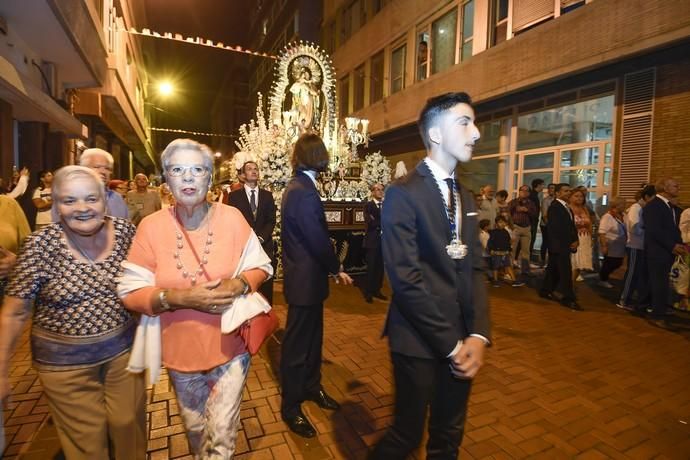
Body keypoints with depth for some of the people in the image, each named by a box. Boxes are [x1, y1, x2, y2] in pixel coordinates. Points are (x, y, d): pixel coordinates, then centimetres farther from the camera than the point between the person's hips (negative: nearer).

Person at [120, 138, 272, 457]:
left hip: (229, 347, -1)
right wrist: (178, 297, -24)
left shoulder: (231, 218, -11)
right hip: (180, 351, 2)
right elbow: (131, 294, -8)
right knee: (195, 431, 26)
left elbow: (261, 267, -3)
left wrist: (240, 284, -23)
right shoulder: (150, 226, -9)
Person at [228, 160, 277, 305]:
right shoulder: (234, 196, 7)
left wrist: (261, 238, -9)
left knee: (265, 286, 2)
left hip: (265, 245, 2)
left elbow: (271, 221, 6)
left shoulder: (267, 195, 13)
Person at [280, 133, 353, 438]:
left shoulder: (299, 187, 9)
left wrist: (331, 267, 7)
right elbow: (318, 239, -21)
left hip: (307, 275, 10)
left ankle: (311, 387, 41)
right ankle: (291, 408, 26)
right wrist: (337, 269, -6)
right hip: (305, 278, -10)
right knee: (297, 343, 6)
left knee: (312, 337, 22)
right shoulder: (303, 192, -22)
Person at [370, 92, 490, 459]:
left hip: (461, 340, 7)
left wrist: (478, 334, -5)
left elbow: (475, 268, 7)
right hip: (420, 342, -7)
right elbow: (405, 279, -19)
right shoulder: (403, 193, -14)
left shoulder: (465, 197, 10)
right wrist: (450, 344, -14)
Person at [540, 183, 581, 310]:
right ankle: (568, 298, 0)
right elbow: (557, 228, -20)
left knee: (554, 269, 15)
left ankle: (546, 291, 24)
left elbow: (571, 225, 16)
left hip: (565, 245, 9)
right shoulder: (555, 207, -15)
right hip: (559, 245, -9)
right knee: (566, 271, -7)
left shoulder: (566, 207, 15)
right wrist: (570, 242, -15)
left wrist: (575, 239, 1)